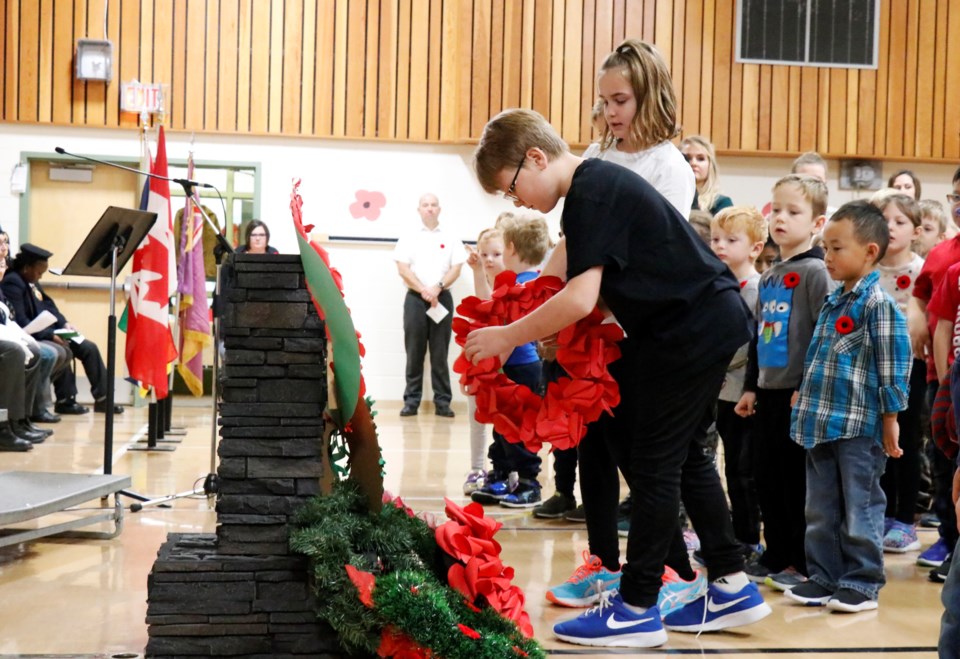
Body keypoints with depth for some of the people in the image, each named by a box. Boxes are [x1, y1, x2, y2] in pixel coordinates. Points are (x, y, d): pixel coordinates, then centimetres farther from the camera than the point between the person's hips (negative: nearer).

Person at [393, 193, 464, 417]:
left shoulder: (451, 240, 10)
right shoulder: (408, 239, 8)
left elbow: (456, 269, 2)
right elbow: (403, 269, -1)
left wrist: (437, 287, -13)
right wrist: (424, 291, -13)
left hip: (442, 298, 0)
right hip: (415, 298, 0)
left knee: (440, 352, 0)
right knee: (414, 351, 0)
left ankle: (442, 401, 1)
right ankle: (411, 400, 3)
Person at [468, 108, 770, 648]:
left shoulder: (591, 193, -18)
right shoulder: (600, 184, 13)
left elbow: (580, 300, -25)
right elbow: (598, 287, 16)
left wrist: (508, 337, -16)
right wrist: (540, 331, 6)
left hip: (694, 327, -10)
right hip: (708, 321, 10)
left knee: (654, 462, -4)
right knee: (681, 455, 17)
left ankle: (637, 610, 5)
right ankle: (732, 588, 24)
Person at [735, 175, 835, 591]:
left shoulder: (815, 272, -8)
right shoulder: (768, 276, 15)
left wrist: (808, 387, -18)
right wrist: (750, 386, 17)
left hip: (799, 393, -7)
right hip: (768, 392, 8)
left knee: (798, 478, -1)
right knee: (766, 476, 11)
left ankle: (803, 562, 8)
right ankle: (775, 555, 21)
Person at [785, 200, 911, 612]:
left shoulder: (878, 303, -12)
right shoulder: (832, 302, 14)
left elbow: (893, 364, -13)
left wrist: (890, 419, -13)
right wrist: (806, 398, 22)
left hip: (859, 427, -8)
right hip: (823, 423, 9)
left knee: (859, 508, 1)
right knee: (820, 509, 13)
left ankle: (862, 583, 10)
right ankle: (823, 577, 22)